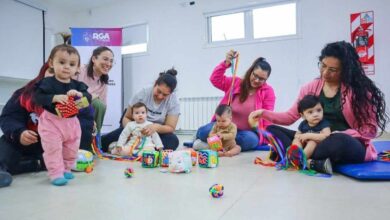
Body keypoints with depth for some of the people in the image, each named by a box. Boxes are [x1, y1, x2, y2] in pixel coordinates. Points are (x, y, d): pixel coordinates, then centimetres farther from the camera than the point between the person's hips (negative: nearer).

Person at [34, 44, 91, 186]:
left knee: (71, 150, 14)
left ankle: (66, 169, 32)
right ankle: (56, 173, 6)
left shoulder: (77, 85, 0)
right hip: (51, 121, -4)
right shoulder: (47, 82, -11)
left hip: (72, 122, 5)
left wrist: (80, 94, -28)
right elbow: (37, 98, -18)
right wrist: (55, 98, -31)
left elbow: (88, 98, -8)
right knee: (53, 149, -5)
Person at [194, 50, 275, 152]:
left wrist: (262, 137, -12)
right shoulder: (235, 82, 4)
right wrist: (226, 63, -18)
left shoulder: (268, 91, -1)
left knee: (251, 139, -38)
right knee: (204, 131, -30)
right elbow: (215, 79, -6)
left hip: (247, 132, 0)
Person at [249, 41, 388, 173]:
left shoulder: (359, 89, -7)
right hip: (316, 141, 5)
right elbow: (291, 116, 8)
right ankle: (310, 161, -31)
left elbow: (370, 128, -8)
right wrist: (263, 113, -7)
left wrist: (337, 135, -23)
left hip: (348, 143, -4)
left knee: (339, 141, -41)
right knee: (272, 130, -11)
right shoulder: (311, 88, 4)